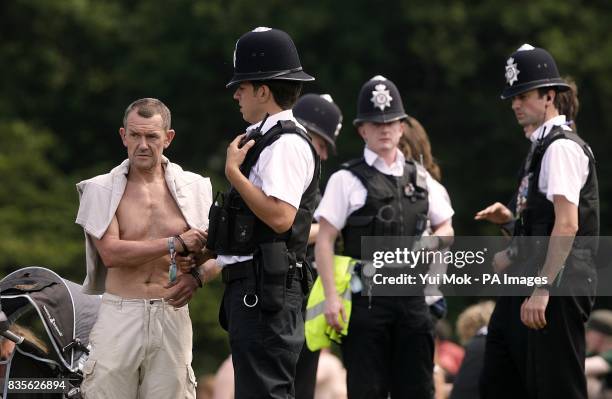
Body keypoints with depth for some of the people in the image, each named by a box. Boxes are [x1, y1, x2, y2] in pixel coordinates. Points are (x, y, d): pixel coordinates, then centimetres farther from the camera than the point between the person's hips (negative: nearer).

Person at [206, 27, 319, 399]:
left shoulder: (286, 144, -13)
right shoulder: (266, 138, 19)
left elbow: (279, 216, -25)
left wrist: (233, 171, -17)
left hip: (265, 291, -11)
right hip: (253, 288, 11)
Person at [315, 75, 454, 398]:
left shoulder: (419, 177, 15)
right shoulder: (348, 180, -1)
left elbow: (445, 227, 25)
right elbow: (324, 240, -4)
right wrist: (331, 296, -13)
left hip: (411, 296, 5)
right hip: (367, 296, -5)